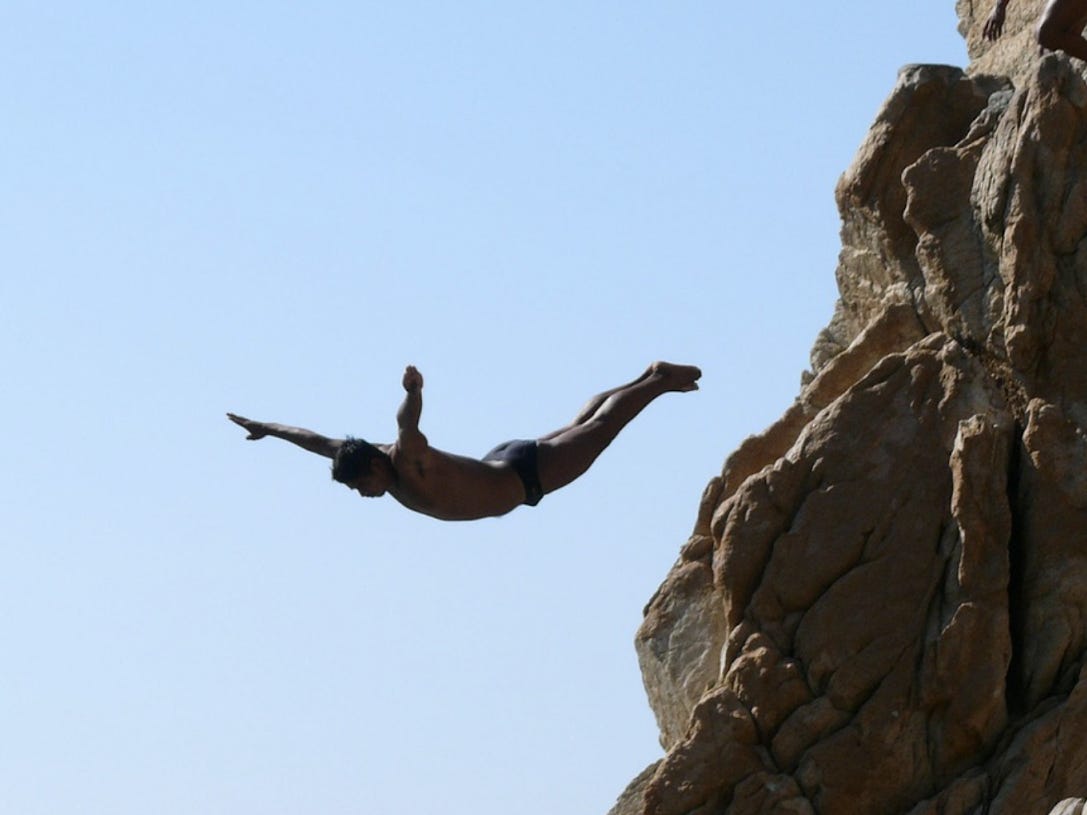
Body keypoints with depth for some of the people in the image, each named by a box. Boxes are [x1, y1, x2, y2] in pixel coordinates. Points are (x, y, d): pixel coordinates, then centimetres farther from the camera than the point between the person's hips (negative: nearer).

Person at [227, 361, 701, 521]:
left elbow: (409, 423, -58)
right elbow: (320, 441, 0)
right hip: (501, 466, 8)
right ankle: (649, 378, 42)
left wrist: (413, 394, -78)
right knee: (580, 426, 26)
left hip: (527, 473, -8)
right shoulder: (369, 461, -13)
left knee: (599, 429, 9)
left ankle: (658, 382, 25)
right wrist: (269, 429, 4)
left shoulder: (409, 461, -35)